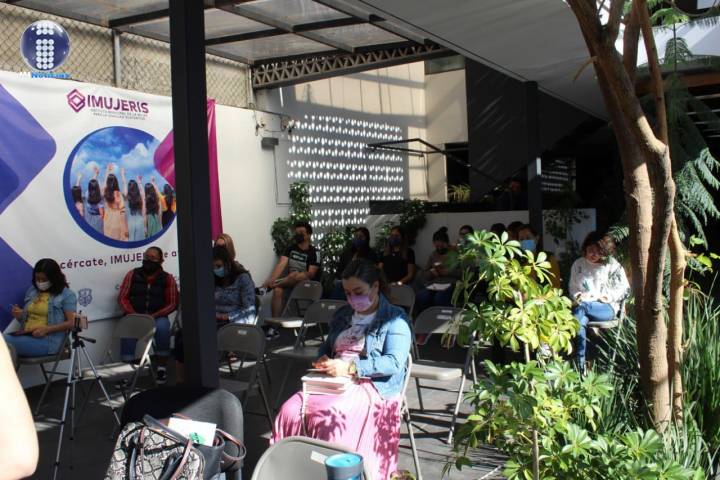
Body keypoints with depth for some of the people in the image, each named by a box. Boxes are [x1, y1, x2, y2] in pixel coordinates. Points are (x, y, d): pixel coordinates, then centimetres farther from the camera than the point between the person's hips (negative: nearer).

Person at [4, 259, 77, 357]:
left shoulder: (66, 295, 2)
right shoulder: (32, 291, 20)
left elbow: (71, 322, -6)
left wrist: (46, 329, -17)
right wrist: (19, 316, 3)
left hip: (48, 340, -6)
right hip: (26, 335, 6)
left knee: (6, 341, -28)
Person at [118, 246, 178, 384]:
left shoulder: (168, 278, 6)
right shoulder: (133, 274, 10)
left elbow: (172, 303, 2)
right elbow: (122, 298, 6)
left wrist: (154, 315, -14)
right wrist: (133, 314, -12)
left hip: (157, 317, -1)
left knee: (162, 327, -34)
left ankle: (162, 367, -21)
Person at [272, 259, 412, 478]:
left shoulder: (394, 318, 0)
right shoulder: (343, 314, 22)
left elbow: (394, 363, -11)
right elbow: (326, 346, 31)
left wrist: (351, 367, -19)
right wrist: (323, 360, 5)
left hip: (371, 386, -6)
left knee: (327, 416, -34)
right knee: (290, 410, -22)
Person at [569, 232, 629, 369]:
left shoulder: (612, 265, 8)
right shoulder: (578, 264, 15)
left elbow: (624, 288, 7)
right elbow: (572, 287, 20)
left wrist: (606, 297, -7)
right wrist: (578, 296, -3)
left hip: (606, 308, -2)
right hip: (582, 304, 2)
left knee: (581, 307, -37)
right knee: (580, 320, -36)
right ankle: (580, 364, -42)